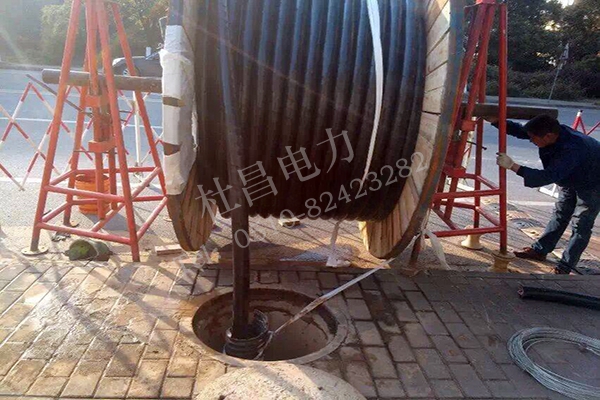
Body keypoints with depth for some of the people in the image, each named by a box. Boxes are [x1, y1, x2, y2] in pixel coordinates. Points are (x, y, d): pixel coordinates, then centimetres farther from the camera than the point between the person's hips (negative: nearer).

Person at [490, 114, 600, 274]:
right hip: (572, 180, 8)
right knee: (560, 215, 14)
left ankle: (564, 268, -2)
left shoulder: (572, 149, -44)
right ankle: (539, 250, 23)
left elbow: (548, 176, -48)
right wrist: (494, 121, -24)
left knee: (581, 225, -6)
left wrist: (512, 166, -52)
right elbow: (519, 130, -12)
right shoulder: (551, 131, -23)